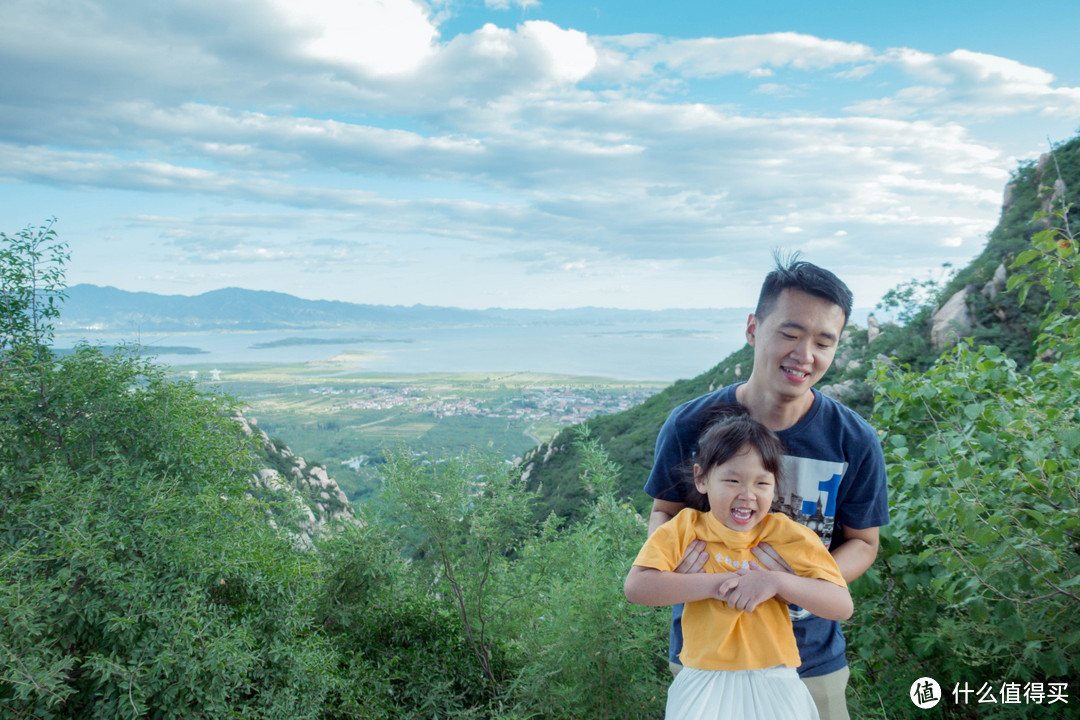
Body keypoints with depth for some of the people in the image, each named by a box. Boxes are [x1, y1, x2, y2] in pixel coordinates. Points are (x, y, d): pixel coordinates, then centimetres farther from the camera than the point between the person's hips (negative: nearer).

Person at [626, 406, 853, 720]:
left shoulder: (787, 535, -3)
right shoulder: (686, 529, -4)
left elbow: (843, 606, -7)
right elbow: (635, 587, -17)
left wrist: (775, 581, -21)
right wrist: (716, 584, -20)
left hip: (773, 689, 1)